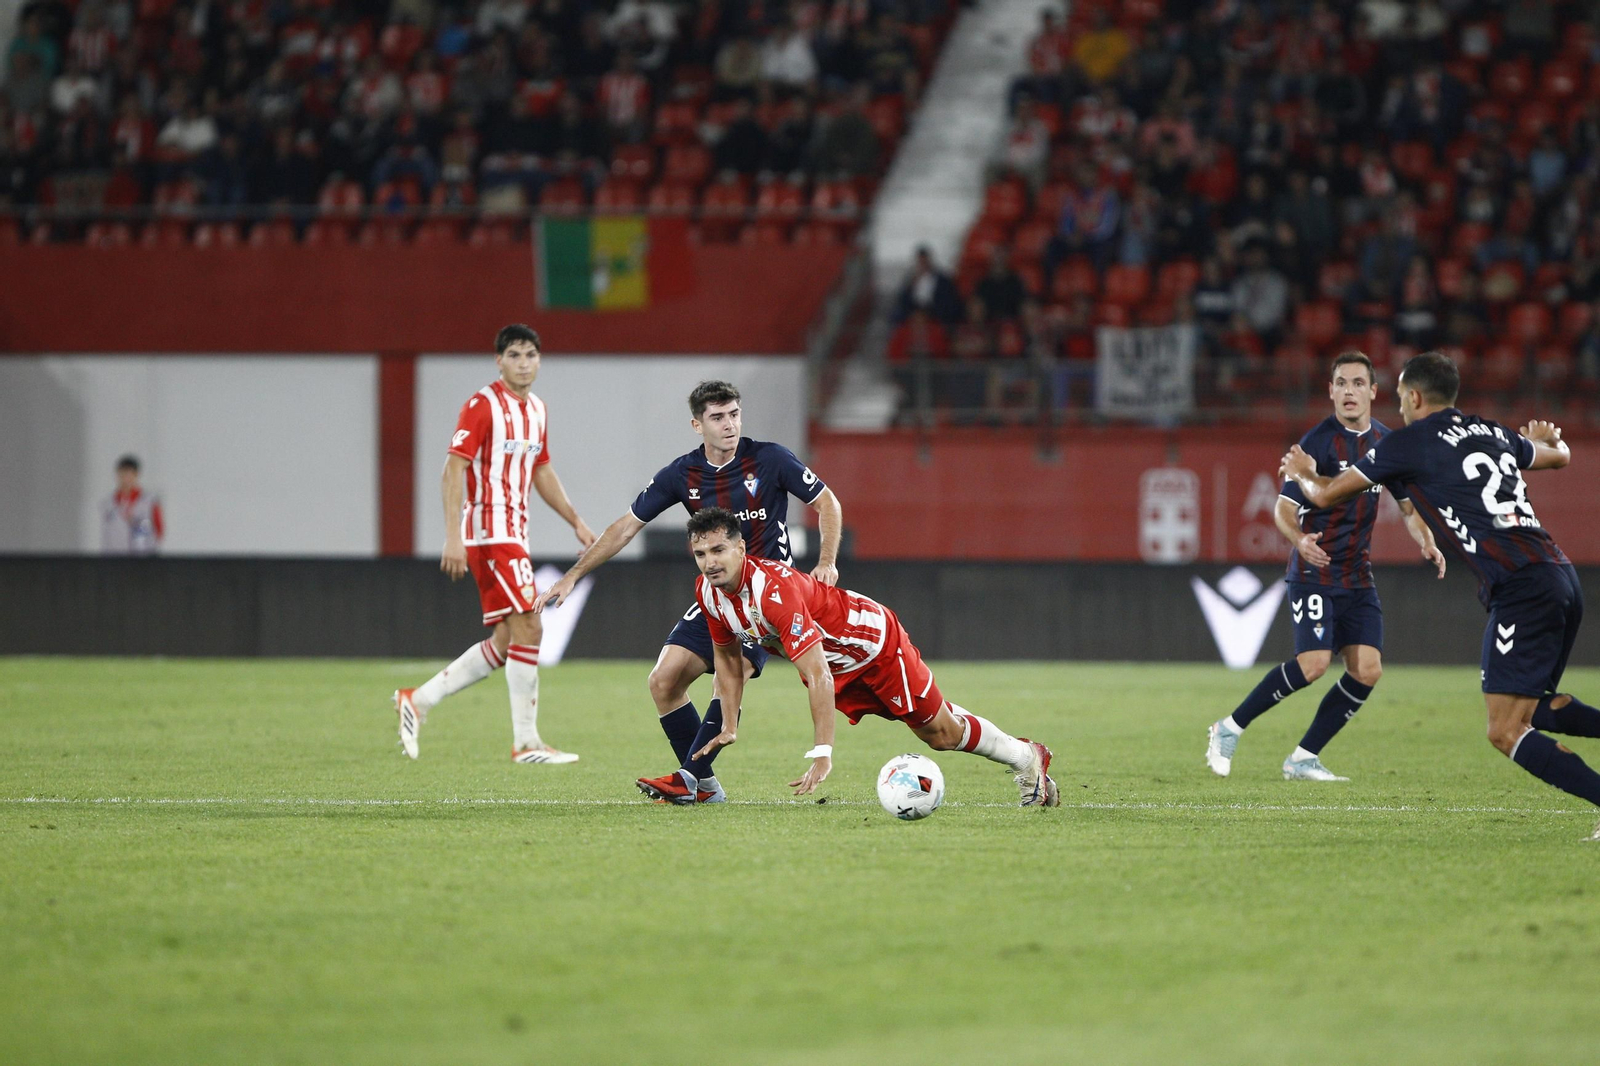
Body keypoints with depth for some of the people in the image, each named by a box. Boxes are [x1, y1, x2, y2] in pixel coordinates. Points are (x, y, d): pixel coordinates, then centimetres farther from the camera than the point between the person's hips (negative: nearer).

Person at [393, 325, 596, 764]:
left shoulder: (537, 410, 14)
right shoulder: (482, 406, -11)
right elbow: (453, 470, -16)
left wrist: (575, 521, 21)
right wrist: (453, 537, -23)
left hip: (514, 534, 9)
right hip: (489, 532, -9)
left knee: (506, 643, 7)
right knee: (528, 628, -13)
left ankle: (418, 700, 16)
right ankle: (526, 742, -8)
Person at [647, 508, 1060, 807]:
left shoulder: (774, 590, -41)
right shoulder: (708, 592, -17)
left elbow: (819, 678, -42)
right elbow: (727, 653, 4)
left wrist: (822, 753, -45)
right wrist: (729, 726, 2)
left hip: (874, 640, -6)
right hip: (833, 660, 6)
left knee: (942, 732, 5)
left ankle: (1027, 757, 26)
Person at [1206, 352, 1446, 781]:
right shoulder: (1317, 442, -11)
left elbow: (1409, 505, 18)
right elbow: (1284, 507, -13)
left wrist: (1427, 544, -2)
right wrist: (1300, 540, -34)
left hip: (1358, 577, 6)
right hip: (1314, 573, -6)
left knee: (1367, 670, -6)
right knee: (1313, 663, -20)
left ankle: (1304, 759, 5)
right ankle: (1229, 729, -3)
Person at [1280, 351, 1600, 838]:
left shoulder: (1410, 442, 3)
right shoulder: (1494, 433, 20)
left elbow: (1325, 494, 14)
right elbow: (1559, 455, 42)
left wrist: (1302, 471, 37)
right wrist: (1548, 437, 66)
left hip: (1521, 588, -8)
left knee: (1505, 731, -8)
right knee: (1533, 707, 23)